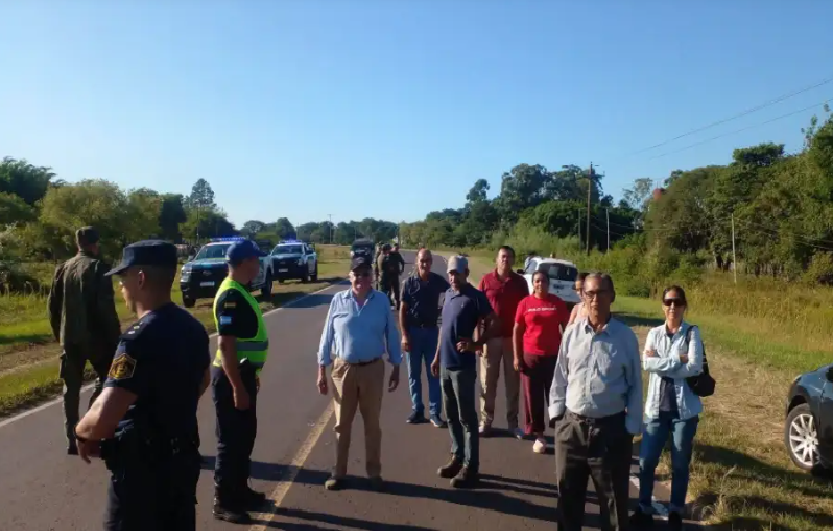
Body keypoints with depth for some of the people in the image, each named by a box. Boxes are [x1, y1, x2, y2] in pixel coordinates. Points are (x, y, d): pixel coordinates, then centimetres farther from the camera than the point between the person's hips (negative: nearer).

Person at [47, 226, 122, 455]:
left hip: (69, 337, 6)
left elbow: (52, 304, 12)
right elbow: (106, 306, -16)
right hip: (95, 336, -6)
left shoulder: (63, 268, 10)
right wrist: (115, 335, -10)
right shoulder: (98, 267, -9)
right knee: (107, 377, 11)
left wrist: (58, 332, 21)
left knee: (71, 387, 11)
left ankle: (72, 440, 16)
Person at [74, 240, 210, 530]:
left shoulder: (140, 338, -25)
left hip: (142, 468, -8)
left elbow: (103, 419, -31)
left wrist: (81, 432, -10)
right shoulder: (192, 327, 1)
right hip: (182, 456, 8)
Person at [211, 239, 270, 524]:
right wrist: (237, 387, -24)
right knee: (231, 440, 1)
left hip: (242, 373, 10)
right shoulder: (231, 296, -21)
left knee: (245, 436, 18)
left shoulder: (240, 292, 11)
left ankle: (240, 490, 32)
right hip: (231, 377, -10)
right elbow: (225, 344, -25)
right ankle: (223, 502, 14)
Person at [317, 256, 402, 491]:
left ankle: (374, 472, 26)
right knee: (342, 423, 11)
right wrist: (321, 371, -1)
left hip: (373, 369, 0)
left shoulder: (382, 301, -3)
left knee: (372, 423, 12)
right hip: (343, 369, 0)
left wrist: (395, 368, 2)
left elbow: (392, 335, 2)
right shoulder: (338, 300, -4)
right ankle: (339, 472, 26)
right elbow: (327, 335, 0)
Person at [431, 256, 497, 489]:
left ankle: (470, 466, 10)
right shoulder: (448, 294, 10)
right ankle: (456, 457, 29)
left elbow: (494, 324, -13)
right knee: (451, 416, 16)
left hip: (462, 366, -7)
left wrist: (476, 344, -24)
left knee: (466, 417, 1)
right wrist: (437, 356, 17)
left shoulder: (475, 296, -11)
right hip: (446, 364, 7)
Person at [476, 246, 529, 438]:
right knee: (487, 381, 7)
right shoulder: (486, 280, -1)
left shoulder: (520, 282, 2)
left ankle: (512, 422, 21)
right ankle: (486, 421, 18)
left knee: (513, 382, 10)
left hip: (513, 338, 1)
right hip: (491, 337, -1)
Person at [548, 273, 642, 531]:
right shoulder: (572, 333, 0)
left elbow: (635, 385, -1)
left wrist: (631, 427, -3)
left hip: (611, 429, -2)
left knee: (613, 497, 12)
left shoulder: (626, 336, -6)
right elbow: (560, 377, 7)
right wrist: (556, 413, 3)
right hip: (571, 427, 2)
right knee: (568, 493, 17)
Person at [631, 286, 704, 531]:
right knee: (646, 462, 5)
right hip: (657, 407, 2)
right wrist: (678, 359, -17)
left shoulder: (692, 333, -3)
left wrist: (661, 364, -13)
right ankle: (644, 509, 24)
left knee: (680, 465, 10)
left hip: (684, 408, -2)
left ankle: (676, 512, 29)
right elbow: (646, 363, -11)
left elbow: (695, 367, -17)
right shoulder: (654, 333, 4)